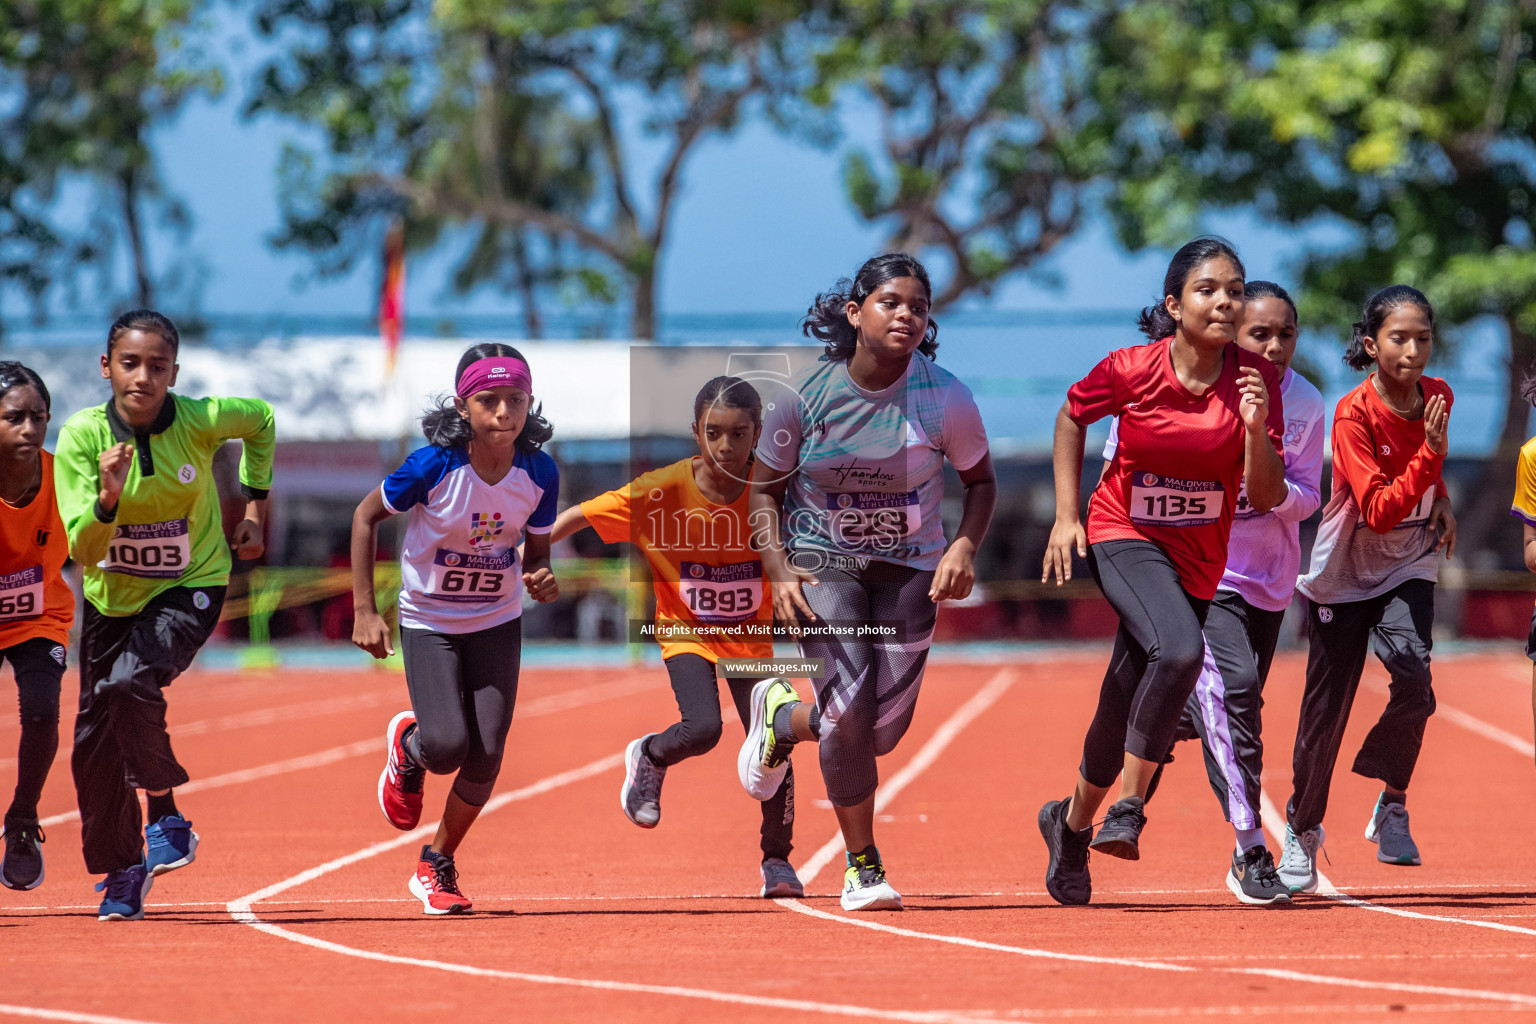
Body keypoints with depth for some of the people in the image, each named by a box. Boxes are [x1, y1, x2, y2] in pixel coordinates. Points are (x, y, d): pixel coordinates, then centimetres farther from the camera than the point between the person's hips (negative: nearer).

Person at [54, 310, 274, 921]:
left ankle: (165, 816, -8)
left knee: (128, 683, -29)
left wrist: (255, 504, 6)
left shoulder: (202, 420, -19)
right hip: (112, 595, 3)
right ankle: (123, 871, 27)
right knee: (95, 740, 5)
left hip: (190, 587, -3)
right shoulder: (82, 436, -19)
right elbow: (83, 551, -22)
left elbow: (262, 421, 6)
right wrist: (108, 499, -40)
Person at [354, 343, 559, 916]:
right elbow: (367, 516, -9)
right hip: (429, 621, -3)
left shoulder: (539, 473, -14)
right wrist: (364, 610, -13)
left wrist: (541, 582, -23)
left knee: (486, 756, -5)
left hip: (497, 623, 3)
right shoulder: (434, 466, -24)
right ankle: (407, 745, 22)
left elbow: (536, 553, 2)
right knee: (447, 747, -18)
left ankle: (436, 867, 19)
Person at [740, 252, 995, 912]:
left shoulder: (944, 397, -11)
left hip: (910, 572, 2)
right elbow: (766, 488, 2)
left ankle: (782, 717, 32)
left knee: (882, 732, -4)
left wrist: (964, 546, -14)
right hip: (823, 561, -2)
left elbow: (980, 481, 5)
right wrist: (778, 572, -12)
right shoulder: (805, 395, -12)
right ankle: (863, 868, -4)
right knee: (853, 700, -22)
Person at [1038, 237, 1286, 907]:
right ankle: (1129, 805, -19)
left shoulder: (1256, 381, -10)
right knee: (1180, 650, -32)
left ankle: (1073, 824, 35)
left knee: (1127, 710, 10)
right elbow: (1071, 418, 5)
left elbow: (1266, 498, -8)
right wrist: (1065, 516, 1)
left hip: (1198, 557, 3)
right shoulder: (1132, 370, -15)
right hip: (1125, 536, -3)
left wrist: (1255, 429, -25)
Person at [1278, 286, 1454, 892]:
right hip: (1345, 573, -3)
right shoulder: (1354, 414, -21)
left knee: (1414, 682, -22)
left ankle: (1392, 804, -1)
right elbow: (1378, 512, -28)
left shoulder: (1437, 397, -4)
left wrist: (1441, 501, 5)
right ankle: (1302, 831, 23)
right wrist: (1429, 455, -35)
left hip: (1409, 568, 3)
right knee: (1326, 709, 2)